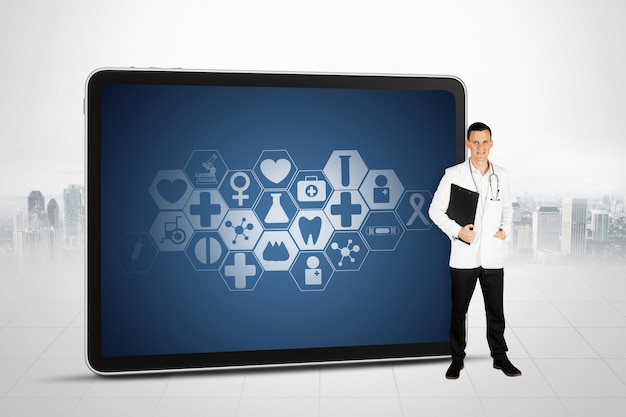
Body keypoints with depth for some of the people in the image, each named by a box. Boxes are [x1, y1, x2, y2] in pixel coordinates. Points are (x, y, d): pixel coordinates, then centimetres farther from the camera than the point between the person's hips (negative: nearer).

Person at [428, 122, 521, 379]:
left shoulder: (502, 175, 6)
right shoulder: (453, 174, -6)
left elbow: (507, 207, 18)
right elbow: (435, 210, -4)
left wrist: (506, 228, 0)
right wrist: (456, 231, -17)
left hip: (493, 256, 3)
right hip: (464, 256, -3)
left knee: (496, 310, 12)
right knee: (459, 310, 9)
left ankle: (500, 357, 30)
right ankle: (457, 359, 24)